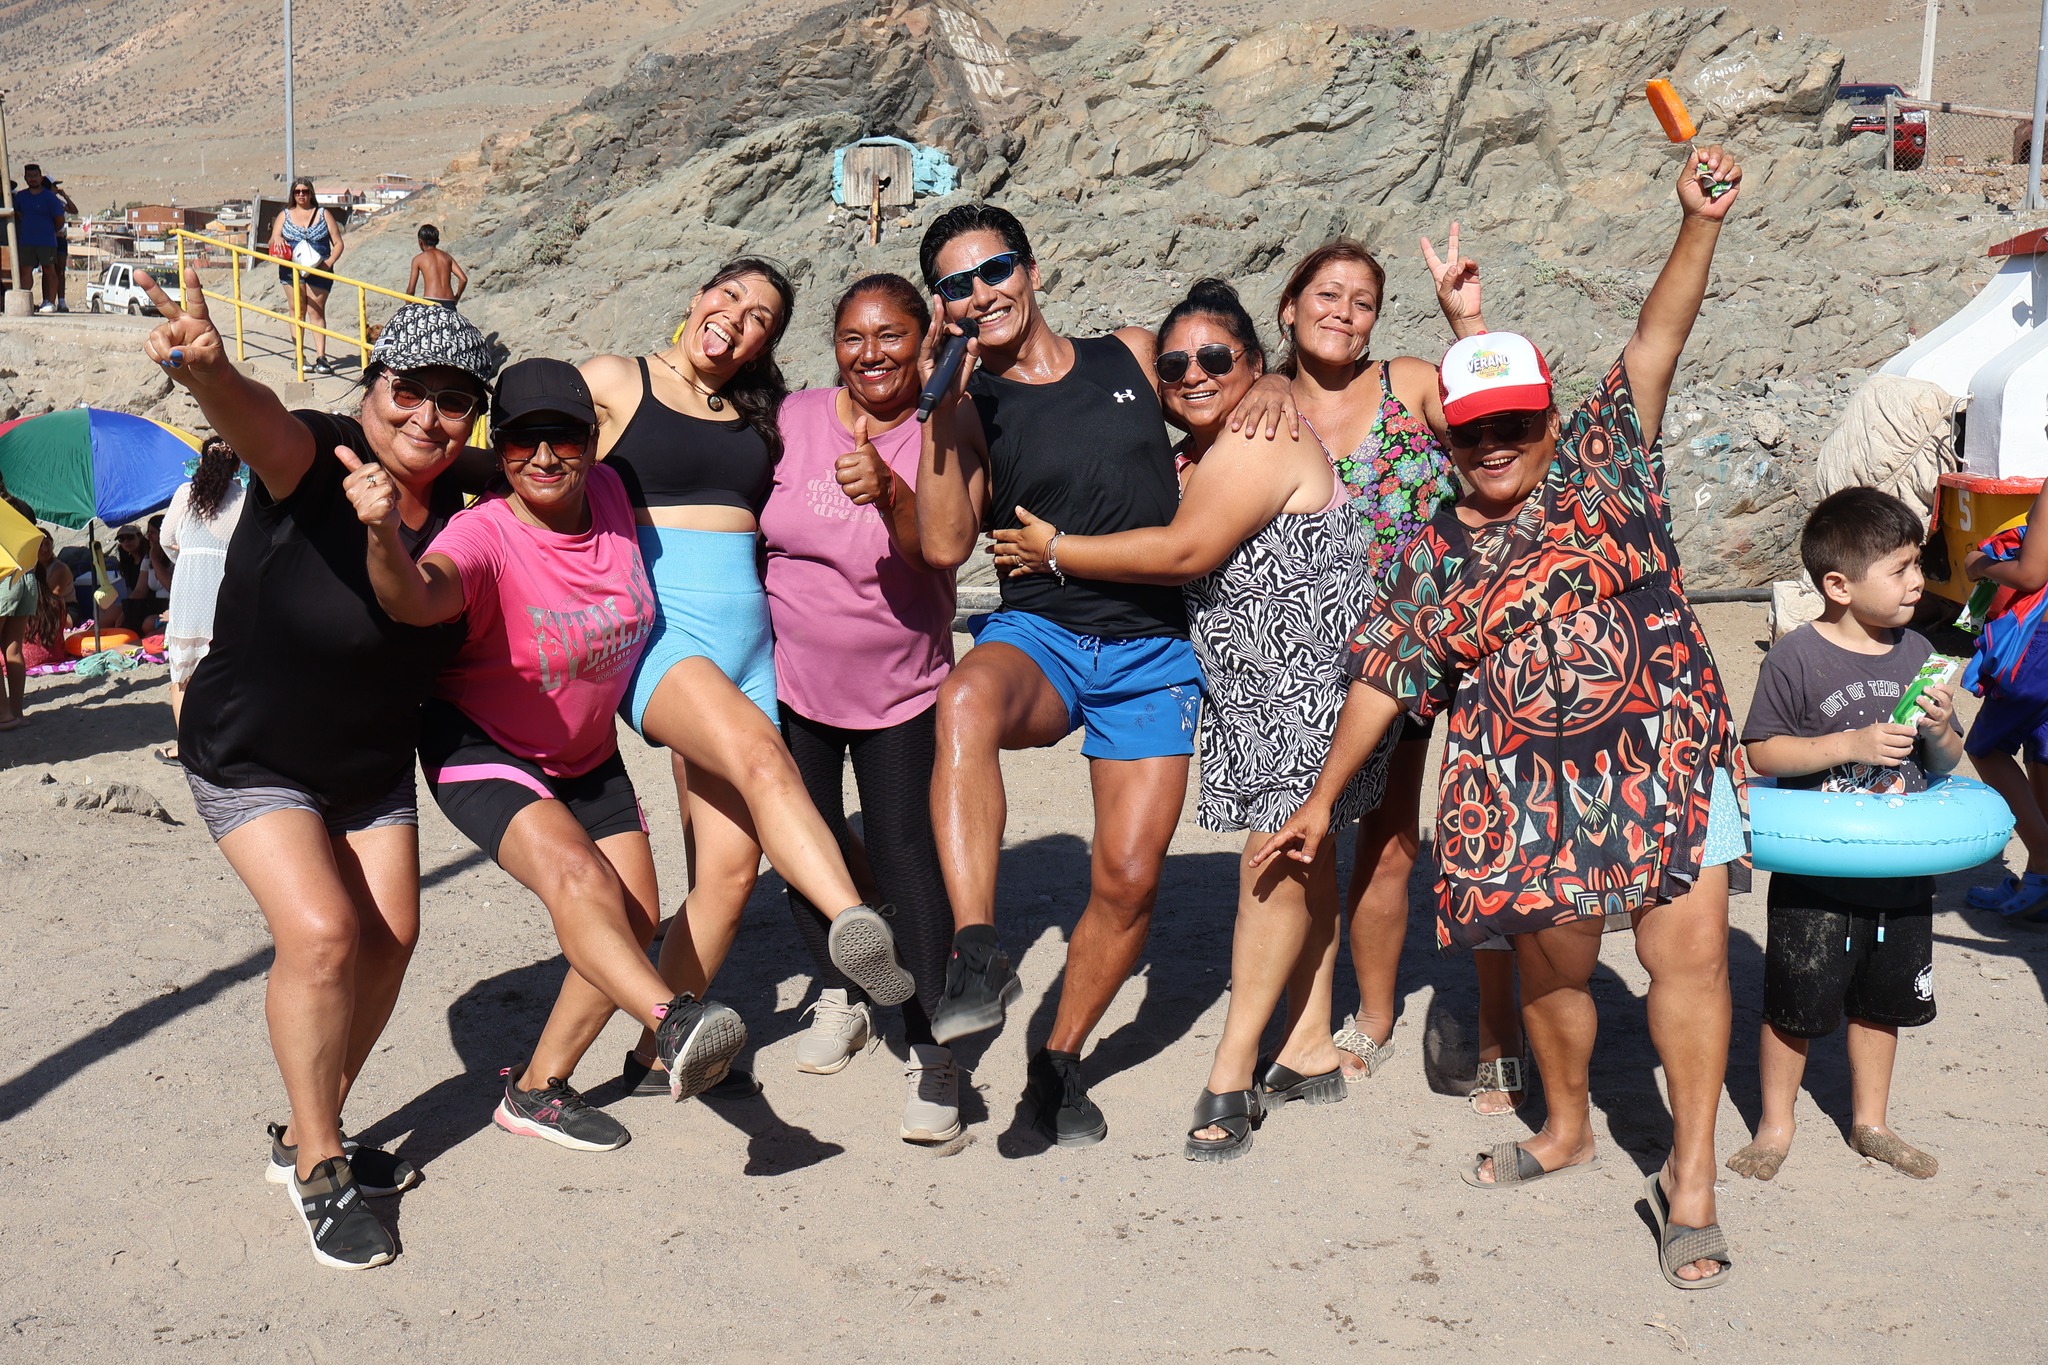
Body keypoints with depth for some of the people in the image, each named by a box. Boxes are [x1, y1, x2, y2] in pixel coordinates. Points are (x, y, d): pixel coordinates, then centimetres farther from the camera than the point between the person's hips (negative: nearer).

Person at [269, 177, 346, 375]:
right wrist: (277, 239, -16)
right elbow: (272, 243, 9)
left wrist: (329, 262, -13)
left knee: (316, 311, -6)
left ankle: (320, 357, -8)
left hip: (318, 270, -2)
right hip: (291, 270, 2)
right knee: (297, 310, 2)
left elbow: (338, 244, 4)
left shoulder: (323, 214, 6)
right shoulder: (285, 215, 10)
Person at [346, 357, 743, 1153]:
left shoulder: (609, 495, -11)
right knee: (576, 875, -33)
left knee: (637, 919, 4)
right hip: (482, 752, -7)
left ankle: (536, 1090, 15)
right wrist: (385, 534, -69)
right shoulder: (484, 536, -27)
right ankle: (672, 1020, -48)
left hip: (587, 754, 7)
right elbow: (415, 599, -50)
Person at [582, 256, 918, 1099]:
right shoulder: (614, 382, 6)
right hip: (651, 627, -5)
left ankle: (660, 1054, 13)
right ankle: (855, 927, -55)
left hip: (745, 635, 6)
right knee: (759, 754, -35)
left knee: (732, 861, -2)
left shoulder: (757, 416, 20)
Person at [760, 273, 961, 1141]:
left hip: (902, 688, -3)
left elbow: (932, 553, -24)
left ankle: (930, 1050, -2)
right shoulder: (796, 417, -3)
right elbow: (752, 527, 11)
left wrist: (889, 491, -42)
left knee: (905, 855, -10)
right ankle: (840, 994, 34)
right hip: (792, 677, 3)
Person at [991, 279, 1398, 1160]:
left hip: (1313, 671, -10)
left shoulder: (1261, 439, -16)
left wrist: (1056, 550, -11)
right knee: (1298, 852, 12)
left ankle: (1232, 1073, -5)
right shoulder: (1197, 453, 14)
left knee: (1280, 855, -9)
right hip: (1256, 685, 10)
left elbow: (1184, 553, -21)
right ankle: (1308, 1050, 20)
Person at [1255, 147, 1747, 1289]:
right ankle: (1567, 1130, 36)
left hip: (1665, 757, -1)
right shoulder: (1434, 555, 8)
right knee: (1553, 959, 9)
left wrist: (1700, 223, -19)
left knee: (1691, 946, -9)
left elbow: (1655, 345, -6)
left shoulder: (1602, 463, 5)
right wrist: (1321, 802, 14)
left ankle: (1691, 1179, 4)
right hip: (1526, 788, 2)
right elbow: (1383, 681, 12)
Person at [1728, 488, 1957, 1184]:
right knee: (1794, 1004, 5)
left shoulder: (1917, 653, 3)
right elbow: (1762, 751, -14)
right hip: (1815, 875, -5)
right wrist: (1851, 744, -23)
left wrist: (1938, 729, -13)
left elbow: (1946, 762, 10)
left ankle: (1869, 1122, 34)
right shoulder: (1796, 658, -13)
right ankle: (1775, 1125, 23)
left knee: (1882, 1001, 17)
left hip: (1901, 871, 5)